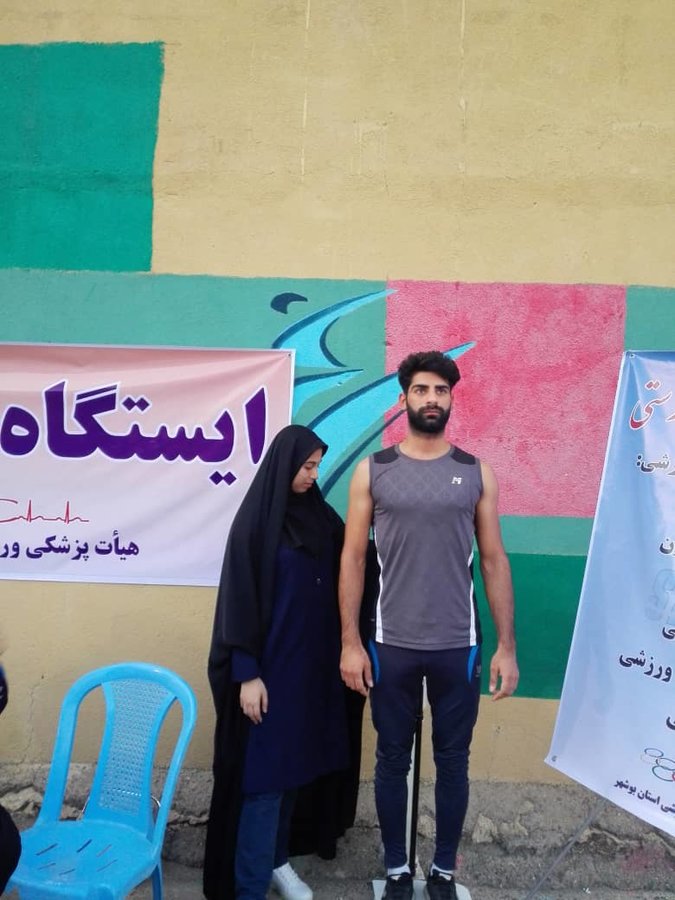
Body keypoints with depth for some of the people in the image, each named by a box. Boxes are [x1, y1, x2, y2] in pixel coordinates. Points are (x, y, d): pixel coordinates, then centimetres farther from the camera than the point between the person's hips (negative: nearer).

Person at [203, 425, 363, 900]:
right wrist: (247, 673, -15)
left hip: (313, 662, 6)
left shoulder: (319, 516, 5)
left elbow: (339, 579, 9)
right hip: (269, 664, -6)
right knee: (265, 772, 0)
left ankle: (278, 860, 34)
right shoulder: (255, 520, -12)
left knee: (297, 765, 16)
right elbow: (241, 598, -13)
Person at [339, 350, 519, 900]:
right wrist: (350, 643, -5)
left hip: (458, 647, 1)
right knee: (393, 761, 13)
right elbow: (353, 558, -1)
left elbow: (493, 560, 3)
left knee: (453, 762, 14)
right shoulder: (373, 470, -1)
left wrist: (507, 646, -1)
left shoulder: (477, 473, 2)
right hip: (391, 645, 0)